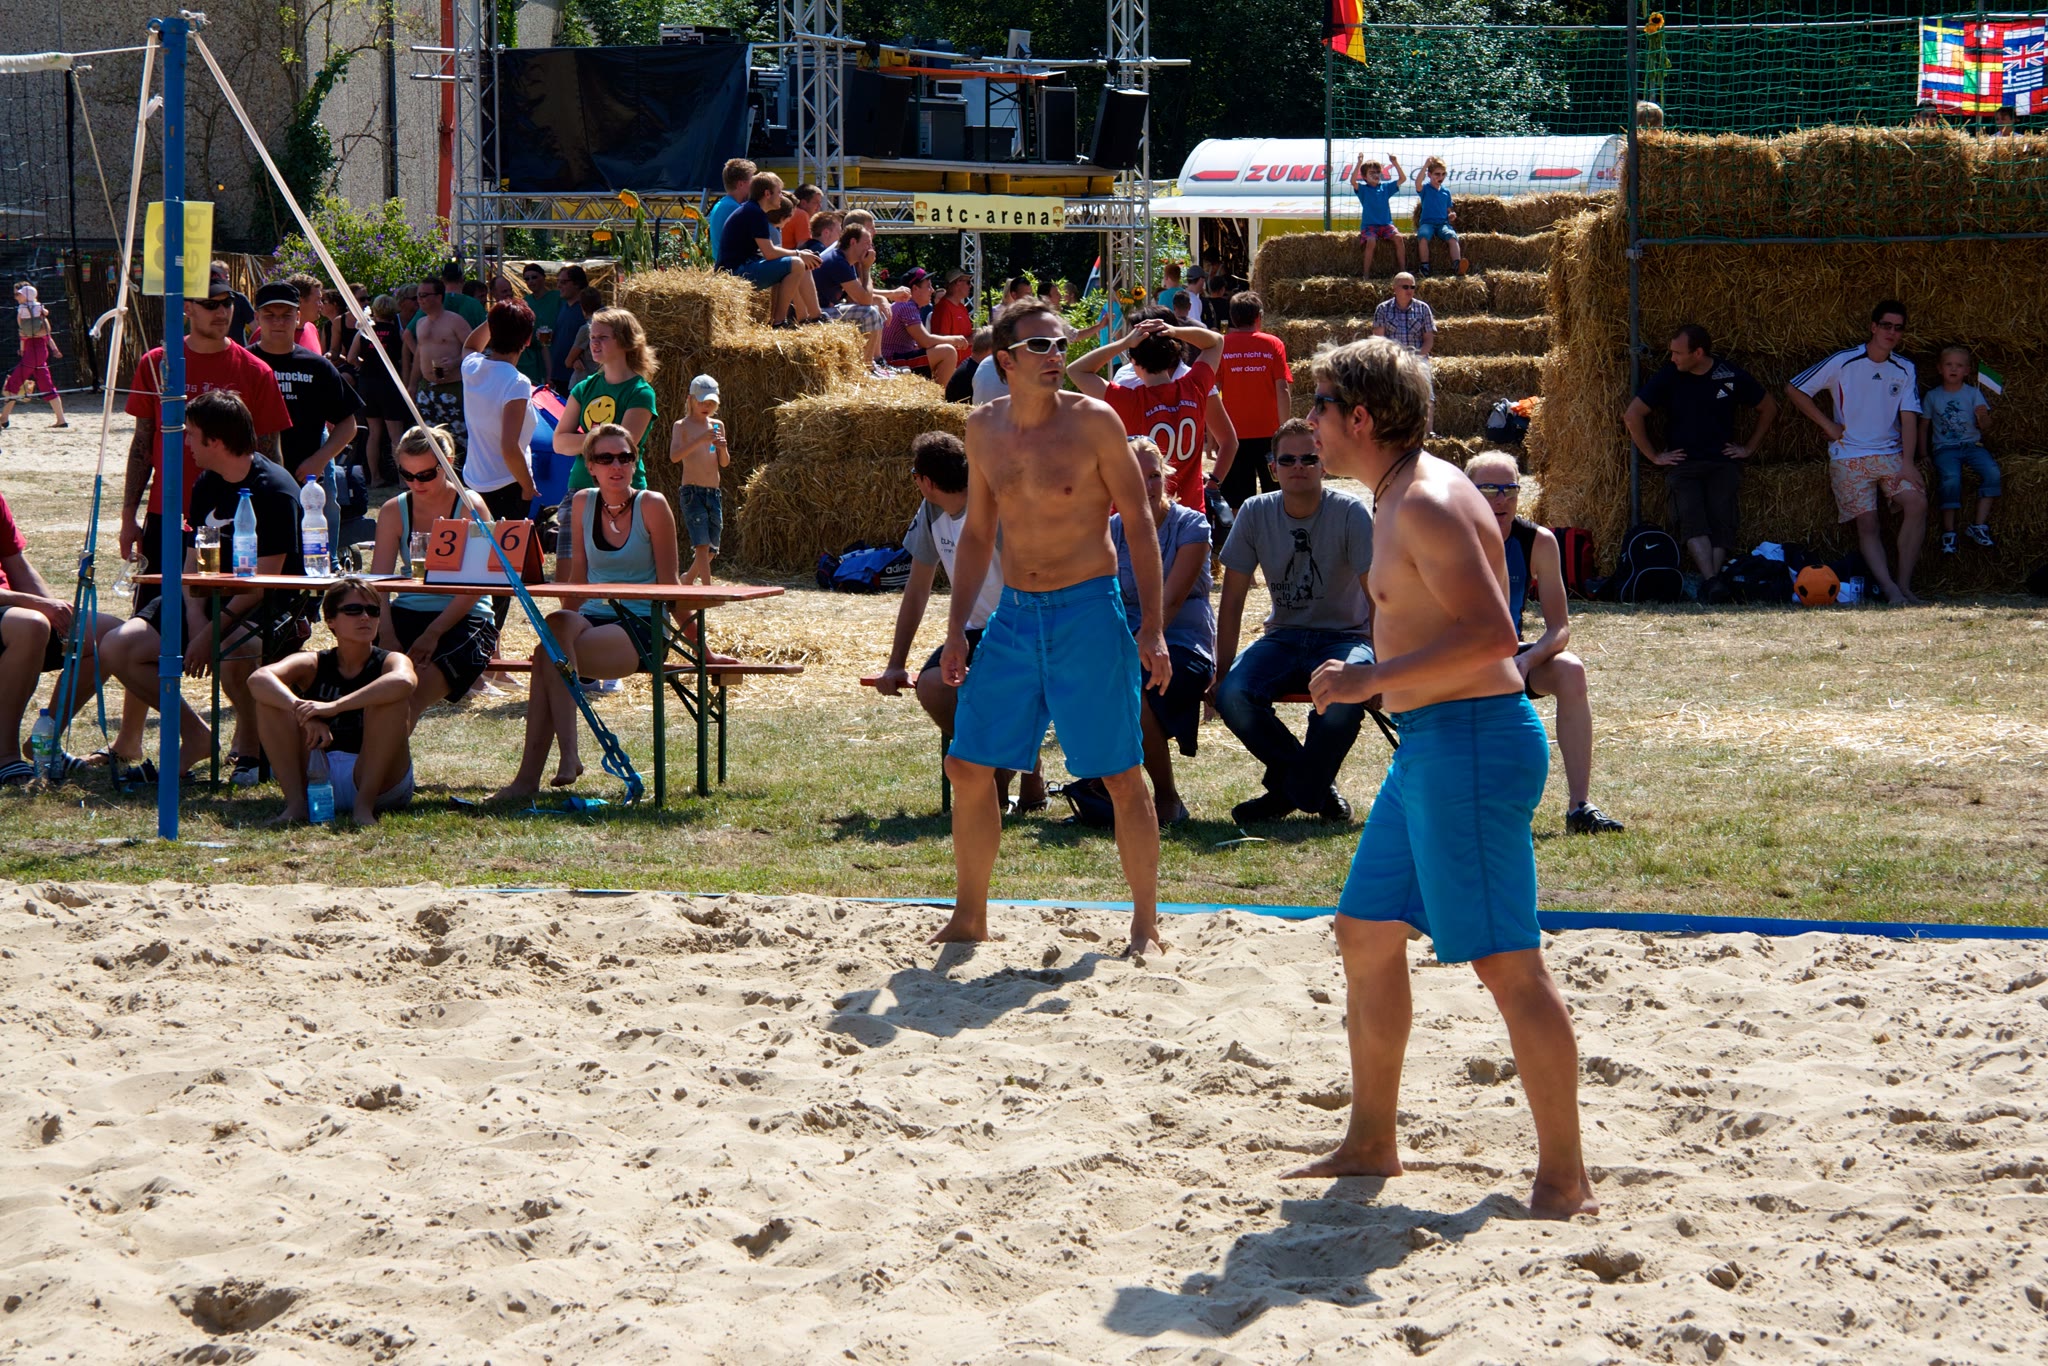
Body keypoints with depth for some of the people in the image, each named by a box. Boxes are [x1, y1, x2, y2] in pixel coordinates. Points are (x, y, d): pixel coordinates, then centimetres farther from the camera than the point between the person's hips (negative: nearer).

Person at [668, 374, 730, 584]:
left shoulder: (717, 425, 13)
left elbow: (724, 463, 12)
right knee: (702, 545, -18)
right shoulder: (682, 425, -2)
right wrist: (700, 440, -28)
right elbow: (674, 456, -17)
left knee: (711, 550, 9)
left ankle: (688, 580, 32)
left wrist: (723, 449, -10)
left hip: (713, 494, 6)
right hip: (692, 493, -6)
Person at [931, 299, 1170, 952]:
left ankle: (1146, 924, 9)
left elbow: (1139, 524, -6)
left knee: (1121, 775, -2)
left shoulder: (1093, 422, -8)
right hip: (1014, 615, 5)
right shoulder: (984, 428, 6)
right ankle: (969, 917, 19)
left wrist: (1151, 627, -12)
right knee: (967, 765, 4)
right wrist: (956, 629, 9)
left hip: (1089, 611, -5)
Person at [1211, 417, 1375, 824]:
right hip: (1284, 637, 3)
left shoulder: (1350, 512, -10)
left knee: (1345, 695, -38)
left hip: (1344, 636, -3)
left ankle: (1295, 789, -10)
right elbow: (1233, 599, 1)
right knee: (1233, 696, -27)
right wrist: (1222, 672, -4)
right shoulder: (1256, 513, -2)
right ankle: (1316, 785, -6)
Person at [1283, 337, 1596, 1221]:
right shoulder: (1400, 501, 16)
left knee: (1508, 963, -9)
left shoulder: (1430, 504, -17)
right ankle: (1371, 1143, 28)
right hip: (1428, 747, 11)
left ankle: (1565, 1179, -5)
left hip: (1471, 741, -11)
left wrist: (1371, 679, -22)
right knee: (1366, 932, 17)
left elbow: (1490, 634, -26)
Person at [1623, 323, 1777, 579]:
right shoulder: (1669, 376, 0)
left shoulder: (1732, 376, 1)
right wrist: (1654, 455, 4)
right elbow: (1632, 416, 4)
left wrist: (1749, 447, 12)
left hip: (1723, 463, 1)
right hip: (1682, 464, -1)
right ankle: (1710, 582, -37)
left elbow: (1768, 409, 16)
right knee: (1692, 519, -25)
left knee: (1721, 522, -18)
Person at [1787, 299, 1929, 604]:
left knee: (1917, 503, -20)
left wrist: (1906, 462, -13)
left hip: (1890, 453, 2)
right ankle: (1890, 591, -21)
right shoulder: (1843, 363, -3)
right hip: (1849, 456, -2)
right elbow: (1794, 390, 1)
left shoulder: (1905, 370, 7)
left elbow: (1908, 418, 0)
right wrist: (1827, 425, -1)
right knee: (1867, 524, -12)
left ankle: (1904, 585, -19)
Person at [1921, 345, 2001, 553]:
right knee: (1951, 477, -33)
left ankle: (1978, 526, -22)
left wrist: (1981, 417, -18)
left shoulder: (1973, 393, 8)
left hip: (1972, 444, 1)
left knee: (1992, 471, -28)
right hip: (1945, 448, -1)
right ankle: (1948, 532, -25)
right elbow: (1924, 427, 14)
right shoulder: (1933, 396, 8)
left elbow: (1983, 429, 5)